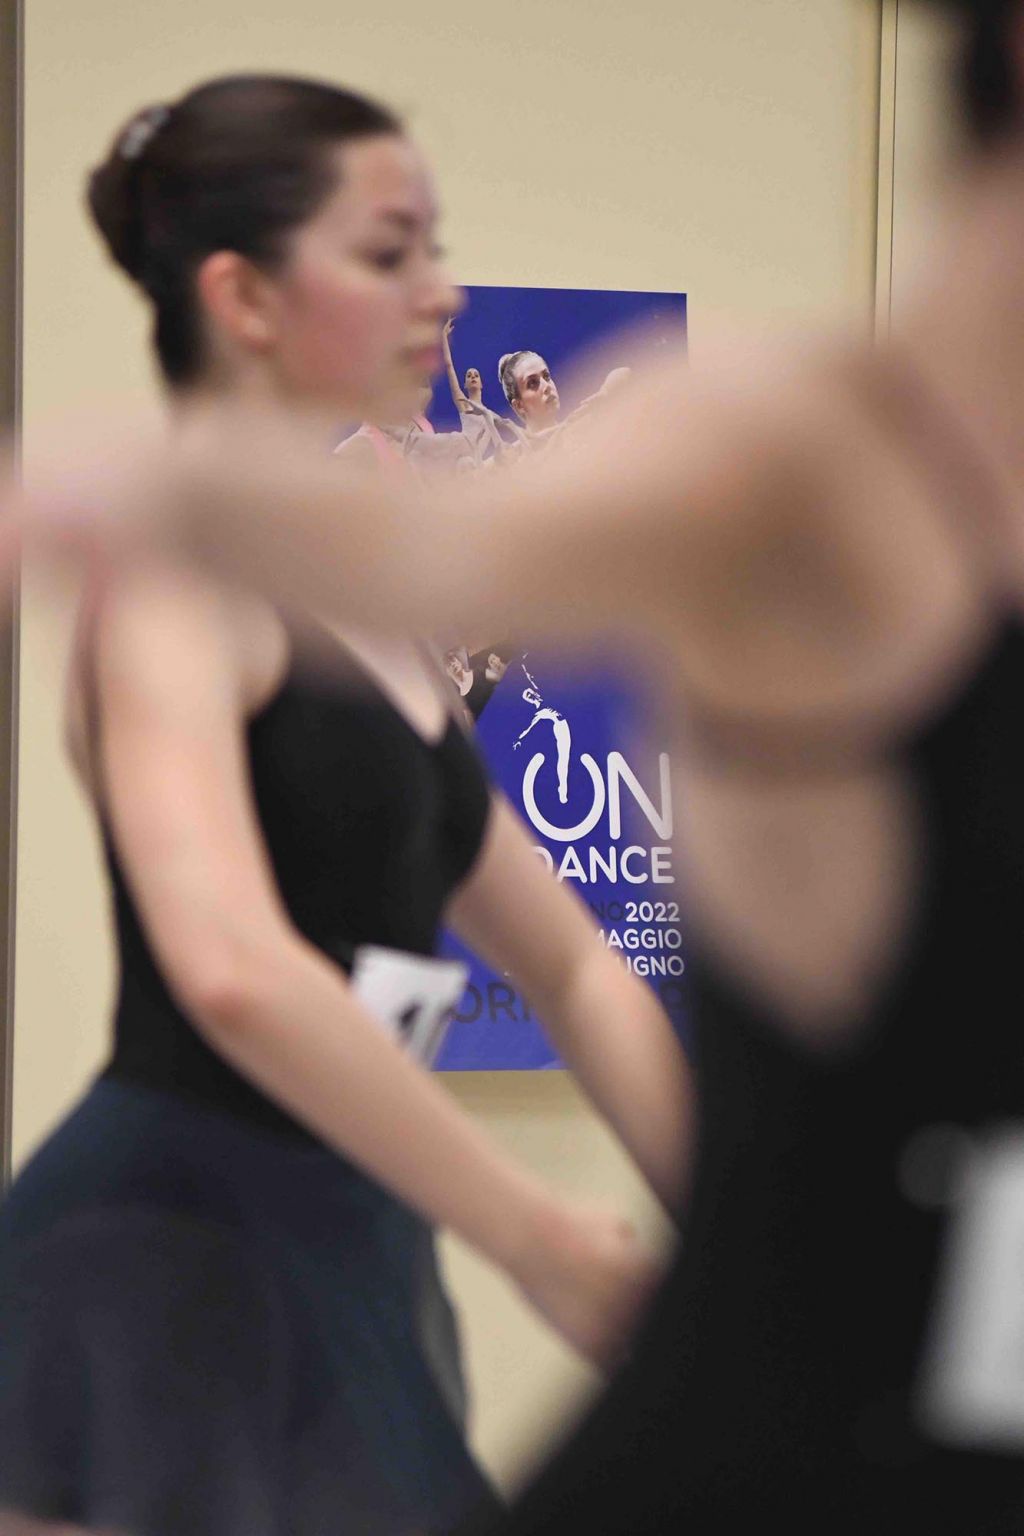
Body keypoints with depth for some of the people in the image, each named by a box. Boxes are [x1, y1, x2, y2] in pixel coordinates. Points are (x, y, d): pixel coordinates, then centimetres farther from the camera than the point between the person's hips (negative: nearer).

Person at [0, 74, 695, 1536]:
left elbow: (567, 963, 20)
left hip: (346, 1252, 9)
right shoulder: (178, 565, -13)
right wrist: (545, 1245, -25)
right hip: (168, 1252, -9)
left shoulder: (360, 599, 15)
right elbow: (232, 969, -30)